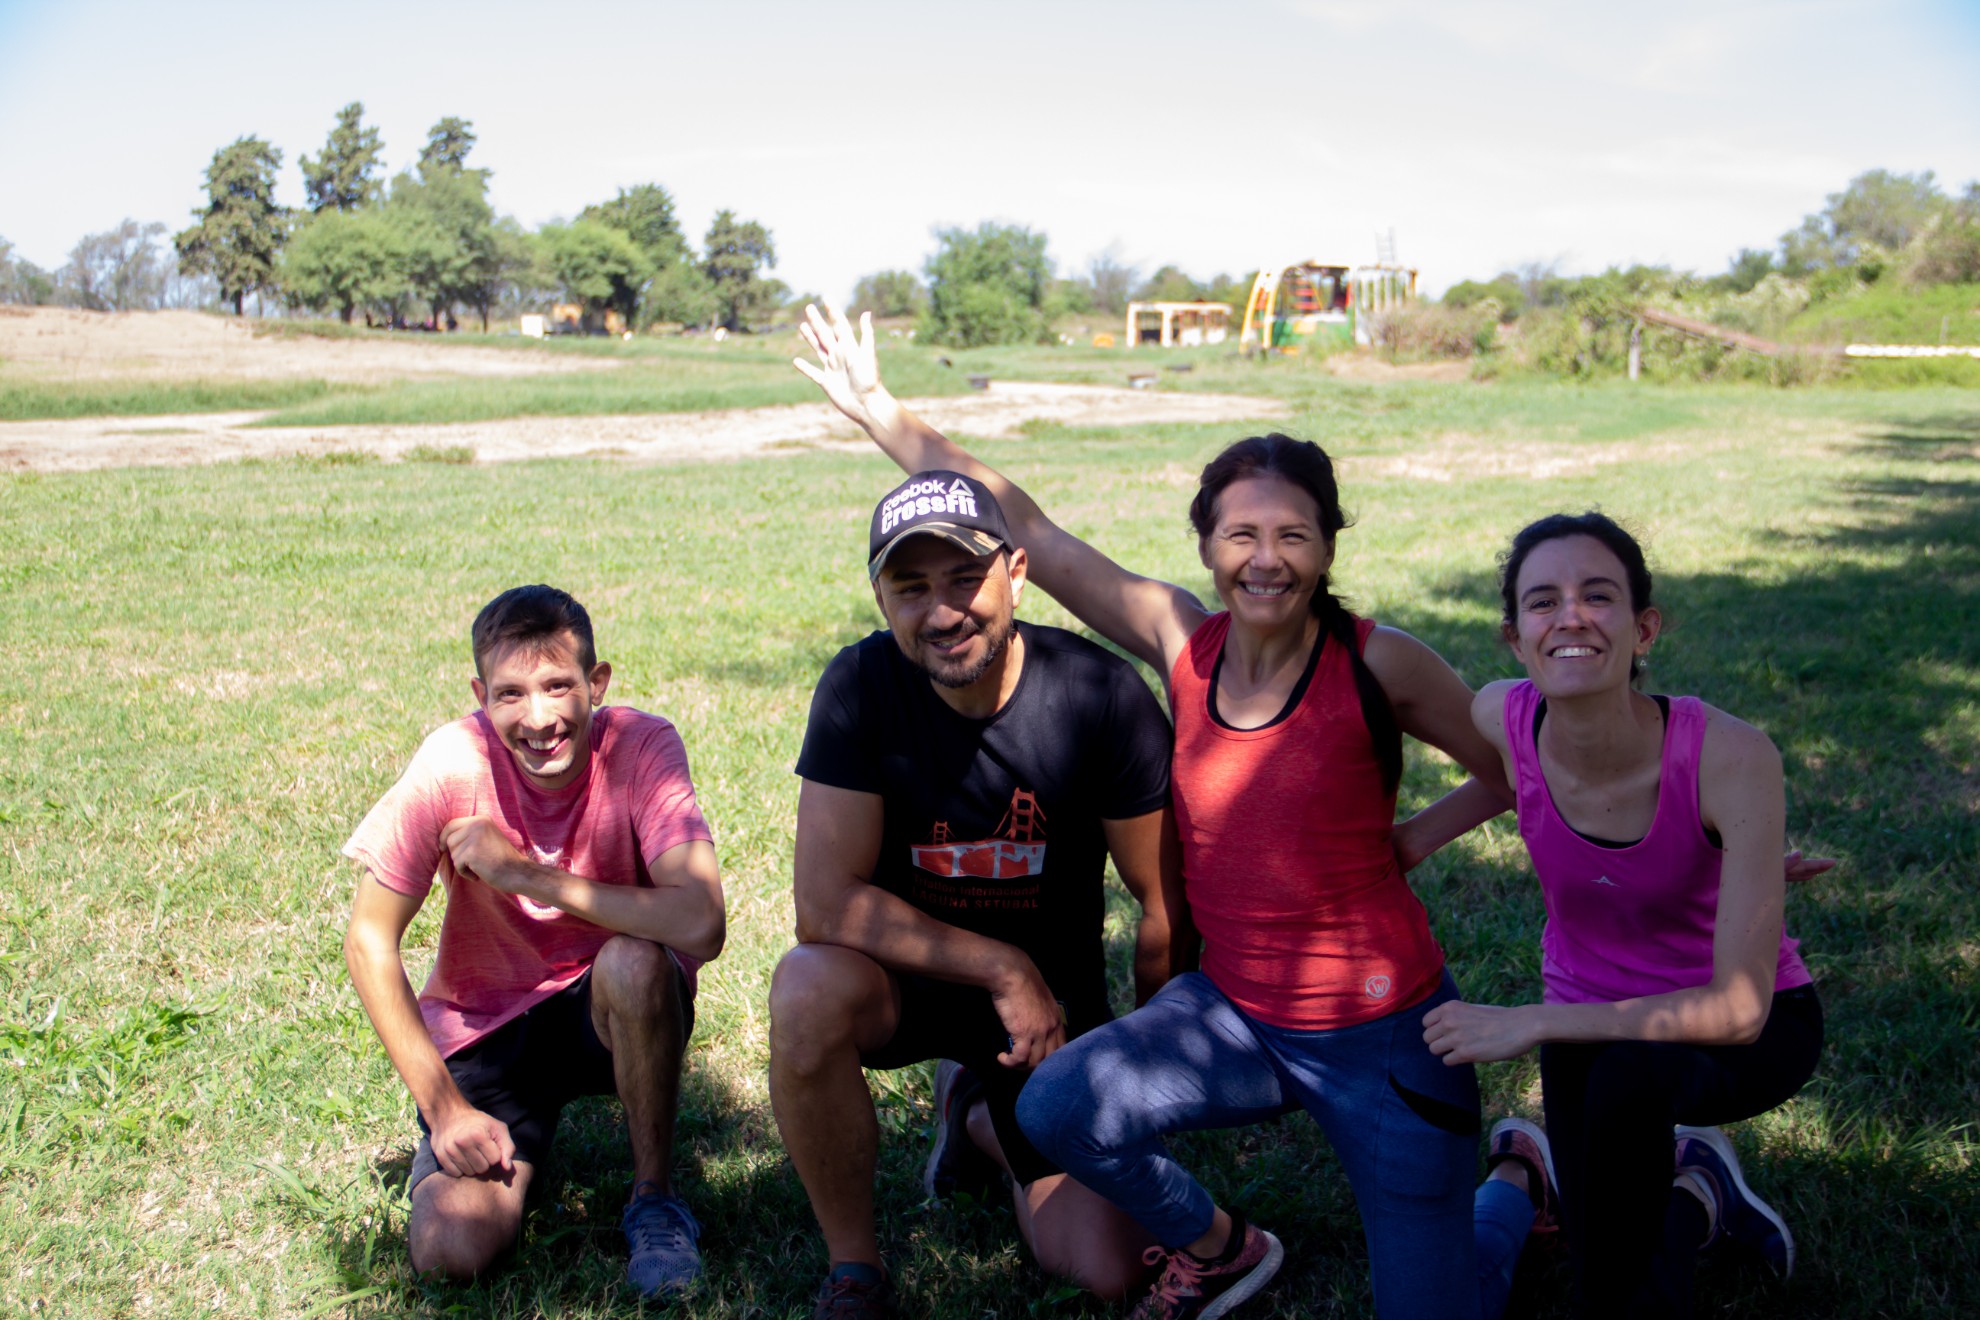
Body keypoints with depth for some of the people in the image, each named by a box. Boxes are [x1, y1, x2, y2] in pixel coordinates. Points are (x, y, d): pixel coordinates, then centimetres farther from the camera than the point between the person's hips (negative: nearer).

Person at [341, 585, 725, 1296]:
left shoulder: (641, 745, -22)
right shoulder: (454, 762, -19)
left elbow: (700, 925, -36)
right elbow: (369, 943, -11)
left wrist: (526, 873, -30)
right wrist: (443, 1105, -14)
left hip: (617, 1007, -1)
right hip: (486, 1020, 1)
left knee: (634, 963, -35)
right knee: (450, 1249, -18)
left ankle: (654, 1195, -10)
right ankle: (524, 1137, 17)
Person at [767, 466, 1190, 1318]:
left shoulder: (1100, 697, -20)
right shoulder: (861, 688, -19)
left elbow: (1167, 903, -9)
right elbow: (825, 904, -21)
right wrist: (1003, 970, -24)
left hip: (1053, 991, 1)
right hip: (902, 969, 0)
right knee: (808, 989, -36)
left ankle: (980, 1117, 25)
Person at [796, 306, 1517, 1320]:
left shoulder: (1379, 666, -15)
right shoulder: (1183, 641, -6)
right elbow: (1027, 530, -6)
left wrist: (1409, 839, -10)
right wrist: (878, 411, -6)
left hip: (1382, 1031, -3)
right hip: (1234, 1011, 4)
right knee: (1058, 1110, -18)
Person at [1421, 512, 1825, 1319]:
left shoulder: (1732, 757, -31)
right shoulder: (1502, 720, -21)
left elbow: (1740, 1009, -31)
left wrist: (1532, 1023, -31)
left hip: (1747, 1029, -3)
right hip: (1592, 1023, 4)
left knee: (1629, 1071, -38)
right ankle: (1696, 1189, 33)